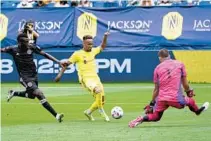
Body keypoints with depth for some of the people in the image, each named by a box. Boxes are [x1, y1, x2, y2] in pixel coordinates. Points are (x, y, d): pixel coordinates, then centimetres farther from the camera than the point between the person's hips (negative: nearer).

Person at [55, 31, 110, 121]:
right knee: (98, 90, -34)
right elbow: (67, 63, 1)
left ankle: (89, 112, 27)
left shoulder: (93, 51, 11)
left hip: (95, 78, 6)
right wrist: (60, 74, -5)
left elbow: (102, 46, 27)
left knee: (101, 100, 3)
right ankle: (101, 111, -18)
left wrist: (105, 37, 11)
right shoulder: (78, 54, -3)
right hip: (86, 79, -6)